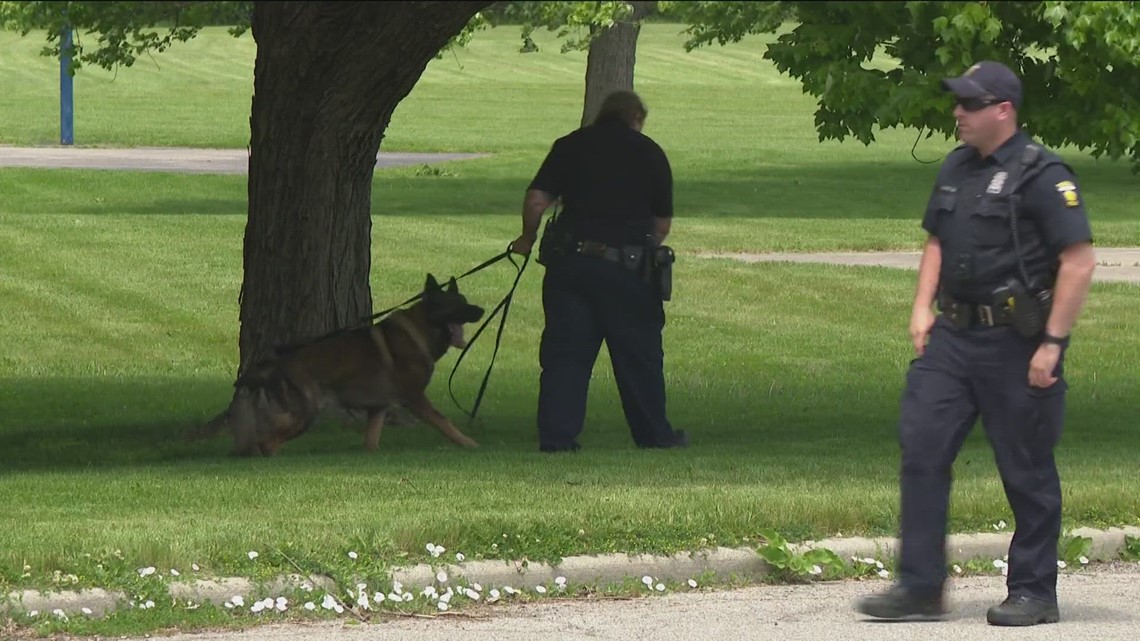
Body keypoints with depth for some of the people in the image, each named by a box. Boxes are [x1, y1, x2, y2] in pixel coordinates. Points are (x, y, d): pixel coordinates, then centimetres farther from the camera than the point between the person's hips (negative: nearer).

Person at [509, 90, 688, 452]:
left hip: (569, 259, 1)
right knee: (639, 354, 10)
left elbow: (536, 199, 1)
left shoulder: (570, 146, 9)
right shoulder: (649, 153, 7)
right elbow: (663, 222, 7)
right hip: (627, 266, -1)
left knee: (564, 353, 5)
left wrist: (528, 239, 17)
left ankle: (556, 436, 1)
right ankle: (654, 434, 18)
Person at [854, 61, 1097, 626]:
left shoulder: (1041, 176, -13)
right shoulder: (957, 167, 12)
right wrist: (923, 306, 10)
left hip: (1016, 345, -8)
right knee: (920, 448, 0)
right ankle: (919, 588, 4)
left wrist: (1052, 344, -18)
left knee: (1027, 471, 2)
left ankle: (1033, 593, 13)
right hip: (954, 336, 8)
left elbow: (1080, 261, -16)